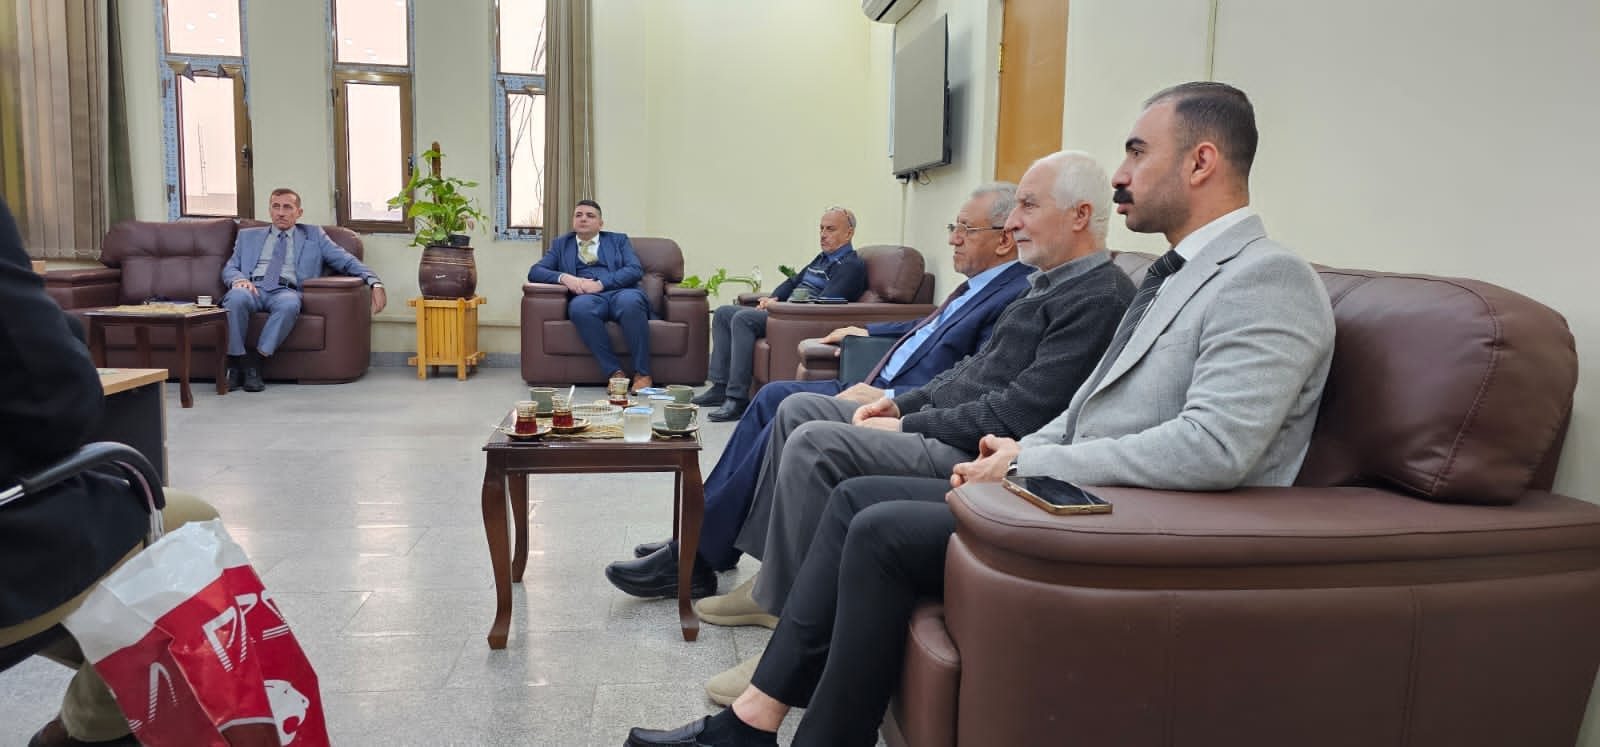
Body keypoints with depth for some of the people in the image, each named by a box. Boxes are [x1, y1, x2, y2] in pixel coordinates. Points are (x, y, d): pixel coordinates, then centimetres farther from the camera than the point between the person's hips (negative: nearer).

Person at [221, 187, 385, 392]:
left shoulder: (313, 235, 23)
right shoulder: (248, 235, 28)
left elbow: (346, 261, 13)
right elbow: (229, 268, 21)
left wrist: (374, 282, -5)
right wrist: (238, 279, -6)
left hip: (285, 291, -1)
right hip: (253, 288, 1)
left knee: (289, 304, -39)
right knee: (236, 297, -36)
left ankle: (257, 359, -28)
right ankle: (237, 363, -25)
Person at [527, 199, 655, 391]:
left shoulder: (619, 240, 23)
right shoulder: (561, 244, 27)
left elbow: (635, 270, 5)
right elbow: (534, 271, 15)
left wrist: (600, 283, -10)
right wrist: (564, 277, -6)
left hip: (621, 292, 0)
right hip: (587, 296, 1)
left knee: (630, 301, -38)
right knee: (580, 306, -37)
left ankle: (642, 373, -30)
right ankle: (614, 372, -33)